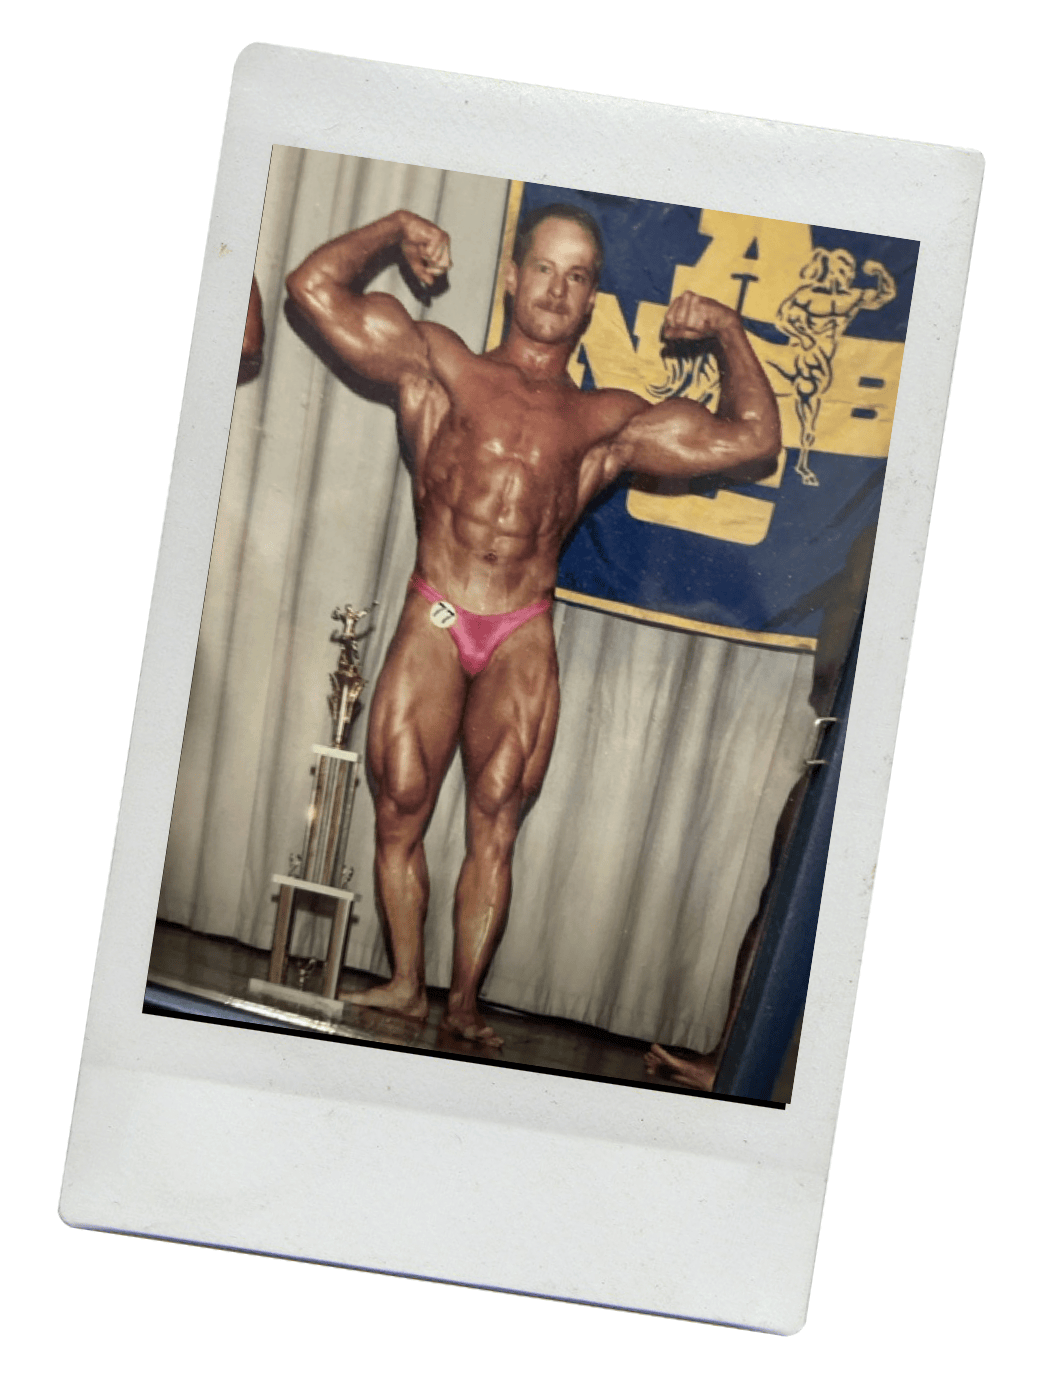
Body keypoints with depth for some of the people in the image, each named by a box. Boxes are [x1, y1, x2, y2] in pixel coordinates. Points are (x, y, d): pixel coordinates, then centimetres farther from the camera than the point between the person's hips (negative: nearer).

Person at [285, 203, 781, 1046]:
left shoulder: (611, 423, 12)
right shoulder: (442, 369, 10)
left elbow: (751, 443, 10)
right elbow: (315, 289, 6)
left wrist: (727, 333, 10)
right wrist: (398, 229, 11)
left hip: (524, 644, 0)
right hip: (432, 626, 0)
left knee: (494, 830, 0)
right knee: (400, 817, 2)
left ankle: (465, 1003, 11)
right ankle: (406, 986, 17)